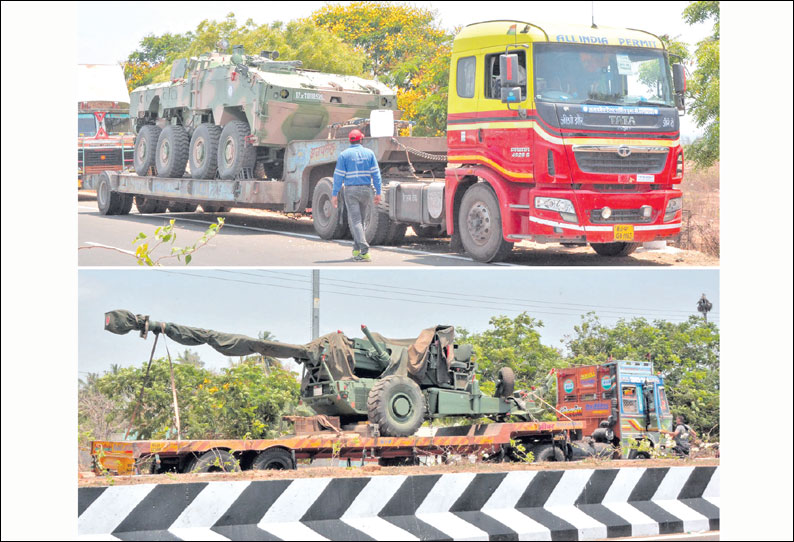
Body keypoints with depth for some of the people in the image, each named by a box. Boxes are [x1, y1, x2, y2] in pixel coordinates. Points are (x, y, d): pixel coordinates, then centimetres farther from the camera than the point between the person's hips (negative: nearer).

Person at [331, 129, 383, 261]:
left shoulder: (344, 155, -3)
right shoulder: (369, 153, 4)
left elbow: (339, 176, -5)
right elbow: (376, 174, 1)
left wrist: (334, 194, -1)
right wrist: (378, 193, 4)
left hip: (351, 191, -3)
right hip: (366, 190, 3)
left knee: (355, 220, -7)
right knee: (360, 219, 18)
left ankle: (364, 250, -21)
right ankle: (356, 249, 24)